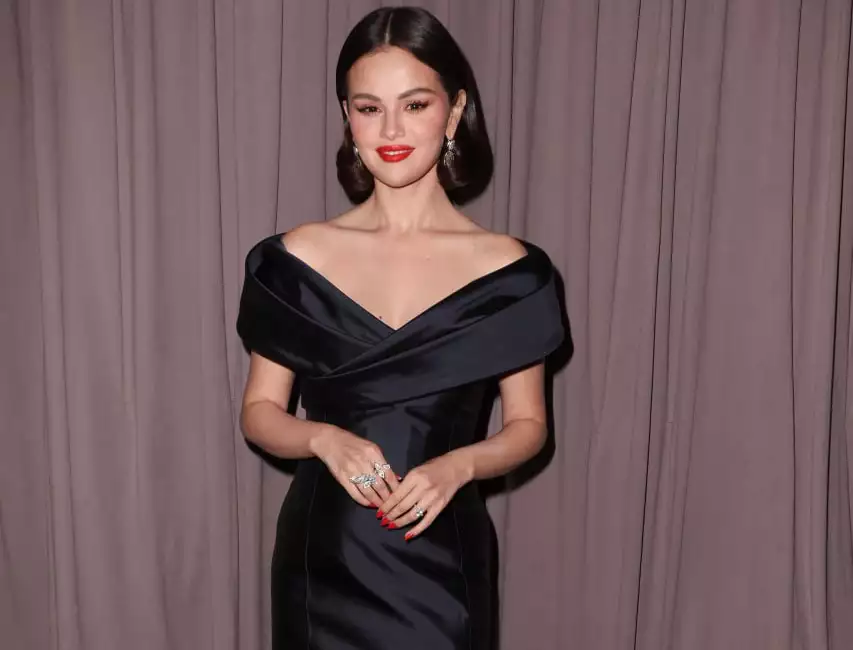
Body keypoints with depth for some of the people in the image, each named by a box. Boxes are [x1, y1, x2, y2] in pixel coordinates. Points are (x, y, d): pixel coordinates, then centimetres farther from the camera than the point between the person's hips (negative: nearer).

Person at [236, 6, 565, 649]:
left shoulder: (505, 269, -6)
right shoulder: (300, 257, -4)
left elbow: (528, 424, 2)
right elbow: (260, 411, 1)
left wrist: (458, 465, -16)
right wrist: (324, 438, -18)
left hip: (441, 558, 0)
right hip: (323, 555, 1)